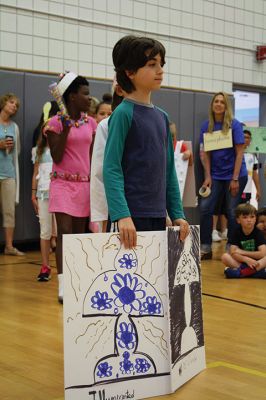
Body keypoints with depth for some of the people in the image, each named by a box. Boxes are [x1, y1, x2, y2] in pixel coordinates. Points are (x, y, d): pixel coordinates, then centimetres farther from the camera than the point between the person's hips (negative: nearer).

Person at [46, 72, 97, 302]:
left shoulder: (91, 123, 9)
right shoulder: (56, 122, -5)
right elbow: (57, 158, -9)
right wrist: (65, 130, -17)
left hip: (85, 184, 5)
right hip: (63, 183, -5)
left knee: (79, 234, 7)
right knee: (64, 232, -12)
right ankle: (62, 284, -11)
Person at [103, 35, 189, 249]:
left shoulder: (162, 116, 12)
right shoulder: (123, 113, -8)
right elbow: (112, 169, -14)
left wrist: (177, 214, 11)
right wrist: (122, 215, -24)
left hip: (158, 215, 7)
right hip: (133, 216, -7)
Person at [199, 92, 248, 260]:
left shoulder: (234, 125, -7)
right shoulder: (206, 126, 2)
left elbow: (239, 153, -8)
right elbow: (205, 153, 4)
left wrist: (235, 178, -13)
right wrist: (208, 176, -4)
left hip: (235, 175, -3)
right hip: (216, 175, 3)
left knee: (232, 212, 0)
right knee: (205, 207, -8)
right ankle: (205, 248, 1)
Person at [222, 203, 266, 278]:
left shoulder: (258, 232, -8)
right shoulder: (237, 232, -4)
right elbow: (233, 253, -13)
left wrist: (242, 252, -15)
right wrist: (246, 259, -31)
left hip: (256, 262, -1)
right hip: (241, 262, 1)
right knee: (225, 256, -23)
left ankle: (239, 271, -39)